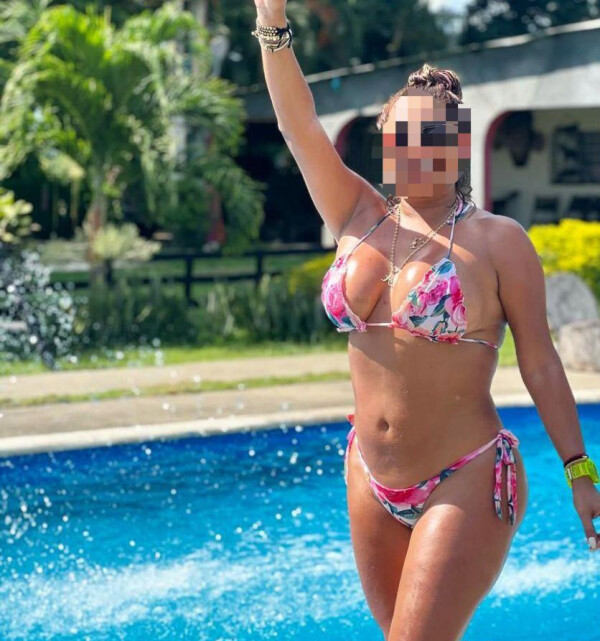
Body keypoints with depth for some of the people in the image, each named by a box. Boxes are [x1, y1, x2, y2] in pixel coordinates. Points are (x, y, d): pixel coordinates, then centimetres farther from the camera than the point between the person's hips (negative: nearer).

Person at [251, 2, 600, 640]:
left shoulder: (495, 240, -7)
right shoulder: (360, 220, 5)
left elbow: (539, 361, -5)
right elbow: (301, 127, -5)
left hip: (465, 485, -5)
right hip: (373, 482, 5)